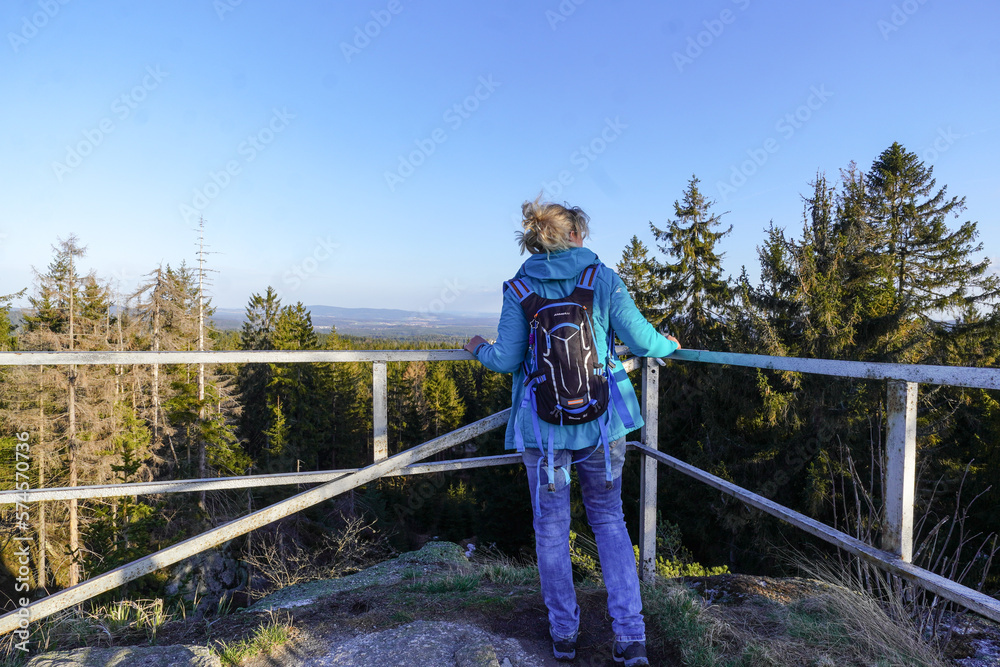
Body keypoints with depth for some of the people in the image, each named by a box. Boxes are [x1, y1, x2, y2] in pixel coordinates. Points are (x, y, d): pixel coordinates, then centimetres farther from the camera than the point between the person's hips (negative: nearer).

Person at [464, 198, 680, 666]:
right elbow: (640, 339, -3)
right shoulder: (603, 278, -1)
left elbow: (508, 360, -6)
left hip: (543, 423, -1)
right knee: (609, 520, 17)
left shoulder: (520, 287, -3)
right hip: (602, 419, 1)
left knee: (551, 527, 13)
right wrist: (667, 345, 19)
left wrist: (480, 349, 15)